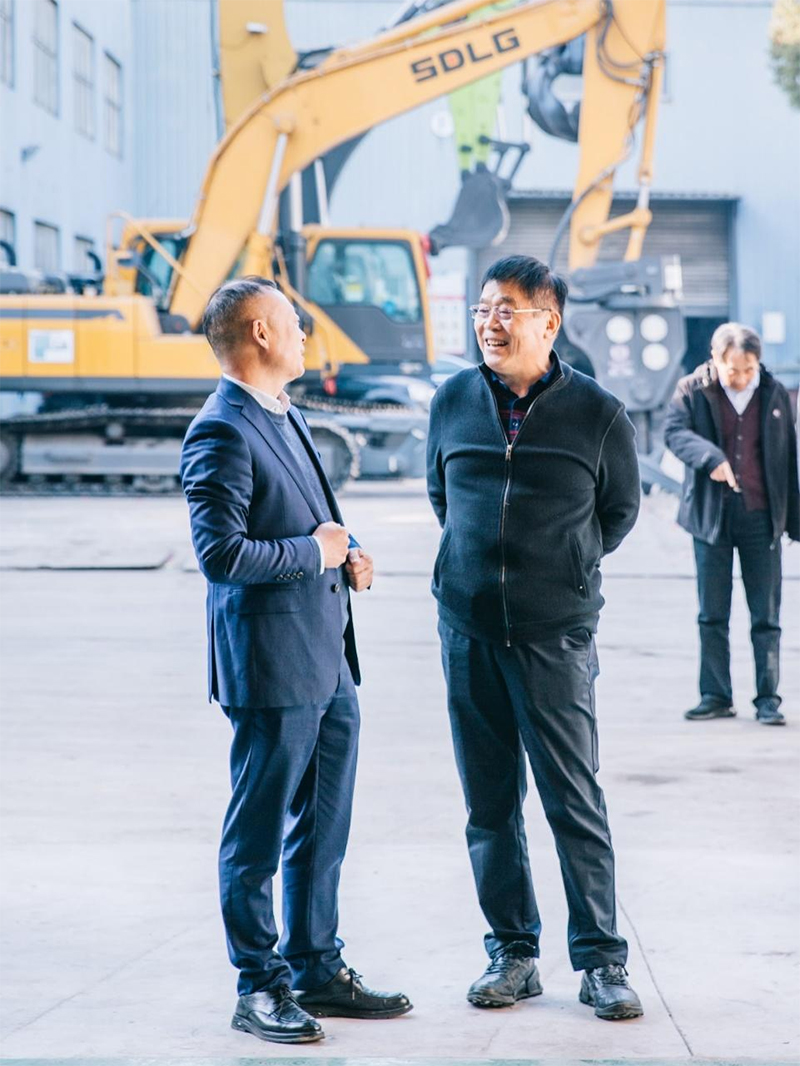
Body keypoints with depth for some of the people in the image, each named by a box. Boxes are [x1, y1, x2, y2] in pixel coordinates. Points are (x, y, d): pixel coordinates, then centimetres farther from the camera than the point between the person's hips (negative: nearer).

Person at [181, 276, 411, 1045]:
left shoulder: (285, 416, 15)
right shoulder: (221, 434, -15)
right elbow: (221, 552, -22)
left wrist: (347, 553, 6)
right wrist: (315, 552, -12)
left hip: (327, 662, 9)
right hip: (271, 664, -9)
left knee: (322, 829, 15)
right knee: (257, 835, 2)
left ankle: (316, 969, 26)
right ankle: (258, 988, 12)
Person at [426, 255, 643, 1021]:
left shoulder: (596, 413, -4)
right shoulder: (453, 401, 4)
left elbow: (621, 510, 10)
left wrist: (566, 568, 9)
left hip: (555, 635, -3)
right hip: (467, 631, 3)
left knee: (574, 800, -2)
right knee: (489, 805, 8)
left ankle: (601, 961, 7)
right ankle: (512, 953, 18)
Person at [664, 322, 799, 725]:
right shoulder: (693, 390, 0)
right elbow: (674, 431, -14)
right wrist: (711, 457, -31)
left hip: (761, 518, 0)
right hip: (711, 515, 0)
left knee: (766, 615, 2)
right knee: (712, 615, 6)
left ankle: (767, 698, 8)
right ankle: (715, 696, 14)